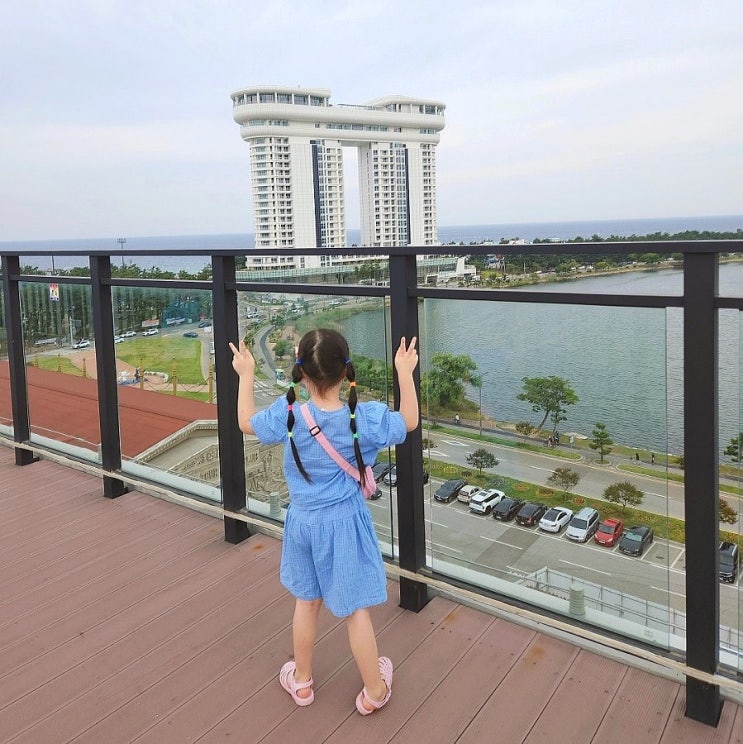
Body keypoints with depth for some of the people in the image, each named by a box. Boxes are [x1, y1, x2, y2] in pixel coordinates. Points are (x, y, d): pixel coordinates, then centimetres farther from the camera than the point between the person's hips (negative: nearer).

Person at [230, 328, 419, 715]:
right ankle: (374, 691, 29)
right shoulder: (365, 418, -20)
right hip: (345, 524, -2)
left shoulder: (287, 416, -15)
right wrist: (405, 372, 1)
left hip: (303, 522, 2)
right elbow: (409, 422, -1)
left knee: (306, 601, 22)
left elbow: (246, 422, 5)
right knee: (356, 608, 11)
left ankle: (301, 680, 40)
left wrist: (246, 375, 13)